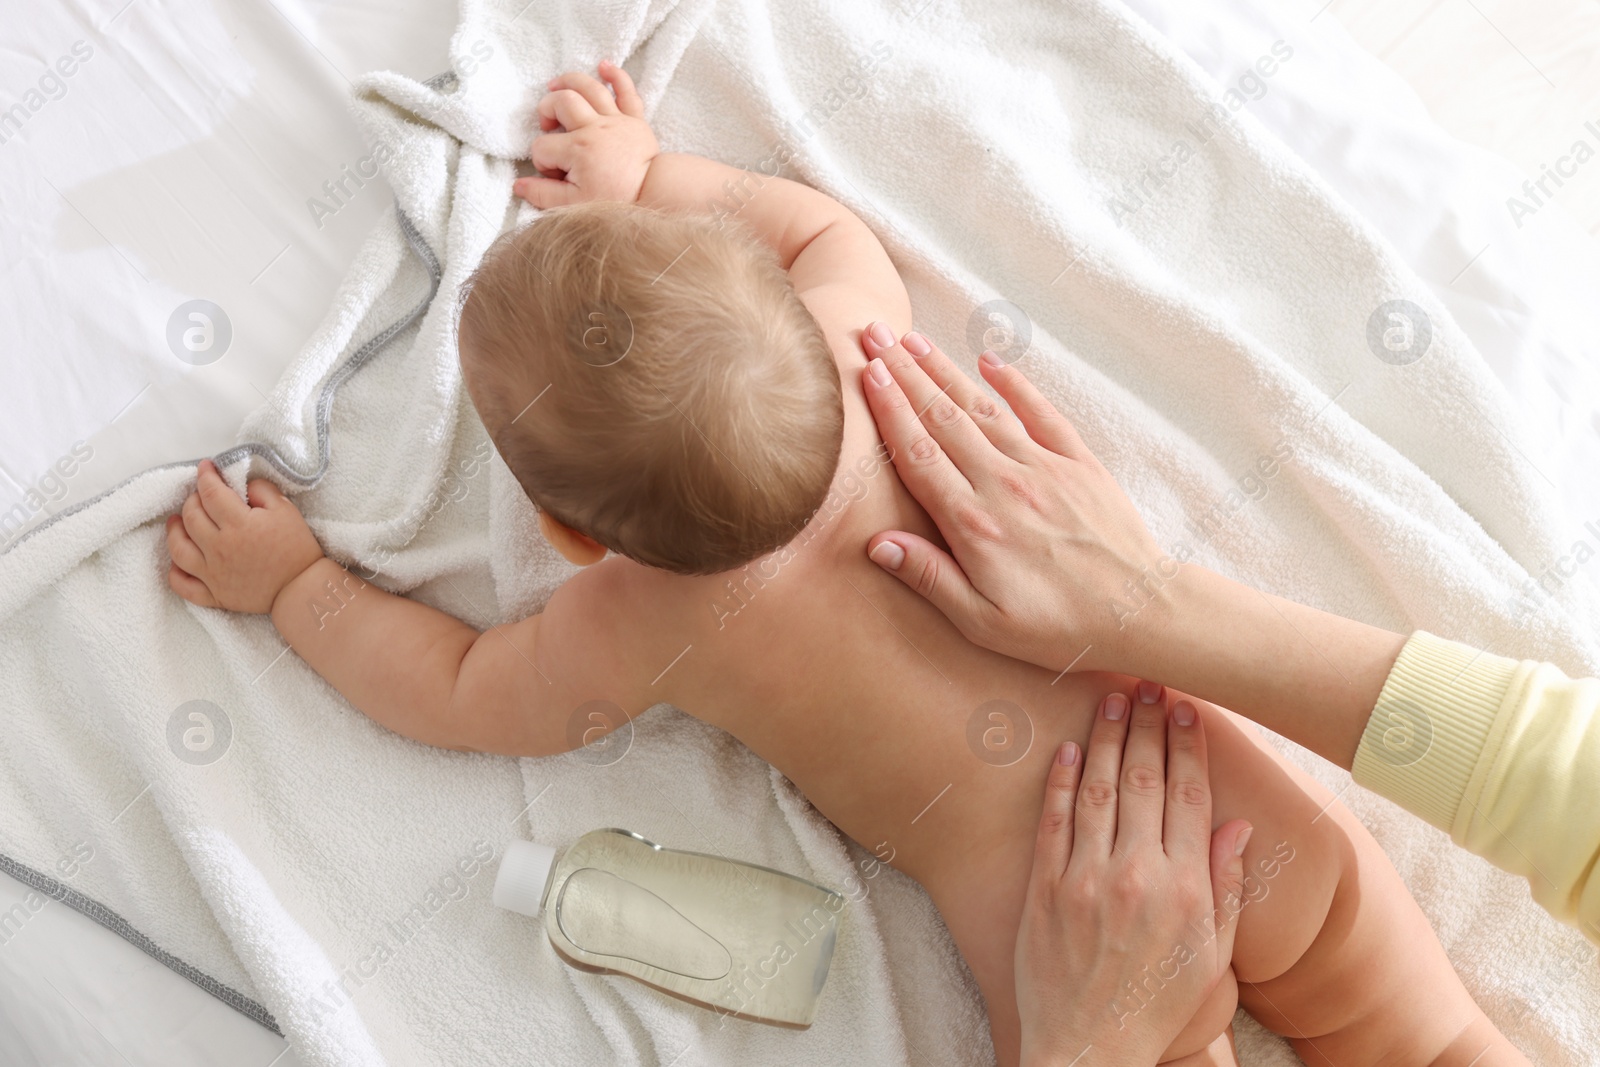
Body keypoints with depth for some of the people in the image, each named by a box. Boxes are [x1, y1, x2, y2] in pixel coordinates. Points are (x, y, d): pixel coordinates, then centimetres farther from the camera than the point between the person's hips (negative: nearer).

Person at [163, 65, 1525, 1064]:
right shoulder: (853, 332, -5)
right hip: (1235, 798, 5)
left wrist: (289, 581, 21)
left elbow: (455, 694, 10)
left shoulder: (642, 625, -10)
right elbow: (826, 224, 19)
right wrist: (654, 179, 28)